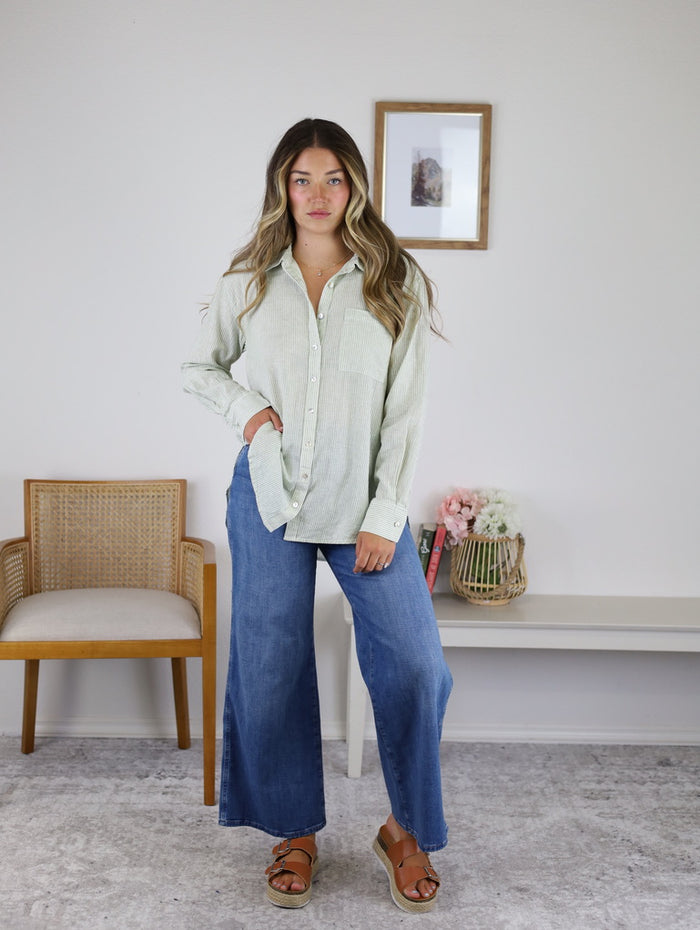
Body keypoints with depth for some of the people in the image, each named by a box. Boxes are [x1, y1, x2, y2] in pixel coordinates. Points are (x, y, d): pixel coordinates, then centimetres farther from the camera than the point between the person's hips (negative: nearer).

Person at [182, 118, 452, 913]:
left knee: (414, 664, -4)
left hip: (364, 505, -1)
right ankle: (296, 832, 26)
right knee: (270, 669, 6)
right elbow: (199, 367, 15)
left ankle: (407, 830, 19)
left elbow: (404, 409, -3)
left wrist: (385, 517, -8)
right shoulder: (248, 282, 4)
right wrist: (241, 407, -6)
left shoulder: (395, 283, -1)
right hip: (271, 498, 1)